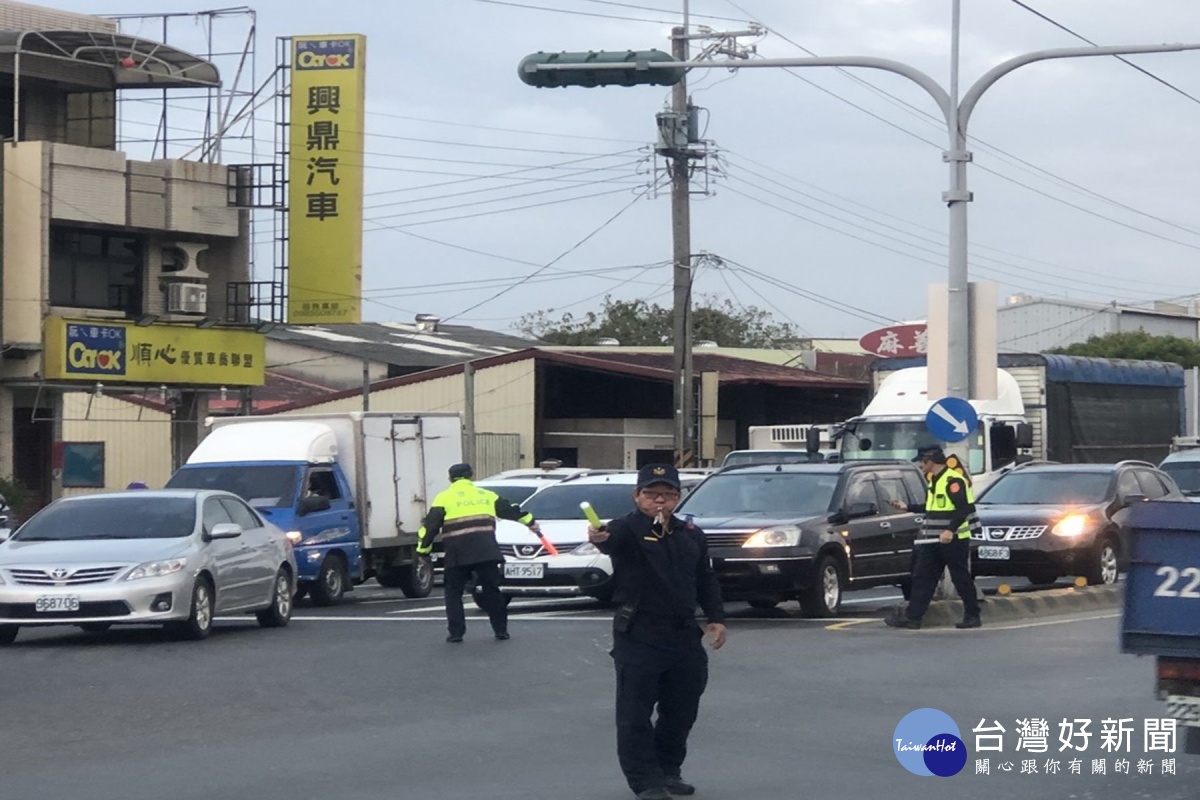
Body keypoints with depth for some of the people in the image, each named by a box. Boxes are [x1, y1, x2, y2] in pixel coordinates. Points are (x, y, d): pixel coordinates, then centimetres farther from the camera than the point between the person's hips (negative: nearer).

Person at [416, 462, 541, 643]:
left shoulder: (444, 498, 9)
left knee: (453, 592, 9)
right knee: (491, 589, 14)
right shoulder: (486, 495, 20)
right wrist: (532, 524, 38)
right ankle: (501, 629, 15)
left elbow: (430, 525, 2)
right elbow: (511, 511, 27)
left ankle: (456, 633, 2)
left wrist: (423, 550, 8)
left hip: (457, 554, -3)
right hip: (486, 551, 3)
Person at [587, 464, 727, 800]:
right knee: (635, 714, -5)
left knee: (681, 710, 13)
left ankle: (669, 771, 28)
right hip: (638, 636, -5)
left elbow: (706, 580, 19)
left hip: (684, 634, 6)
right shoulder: (628, 528, -9)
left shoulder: (691, 534, 10)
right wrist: (600, 538, -56)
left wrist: (716, 618, 8)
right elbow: (614, 538, -33)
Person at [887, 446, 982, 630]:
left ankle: (972, 616, 11)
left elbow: (963, 509, -24)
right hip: (933, 540, 10)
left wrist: (950, 530, -32)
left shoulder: (953, 480, -17)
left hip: (954, 540, -10)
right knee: (922, 578, 6)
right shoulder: (932, 480, 14)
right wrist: (907, 507, 27)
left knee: (962, 579, 0)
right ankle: (912, 616, 6)